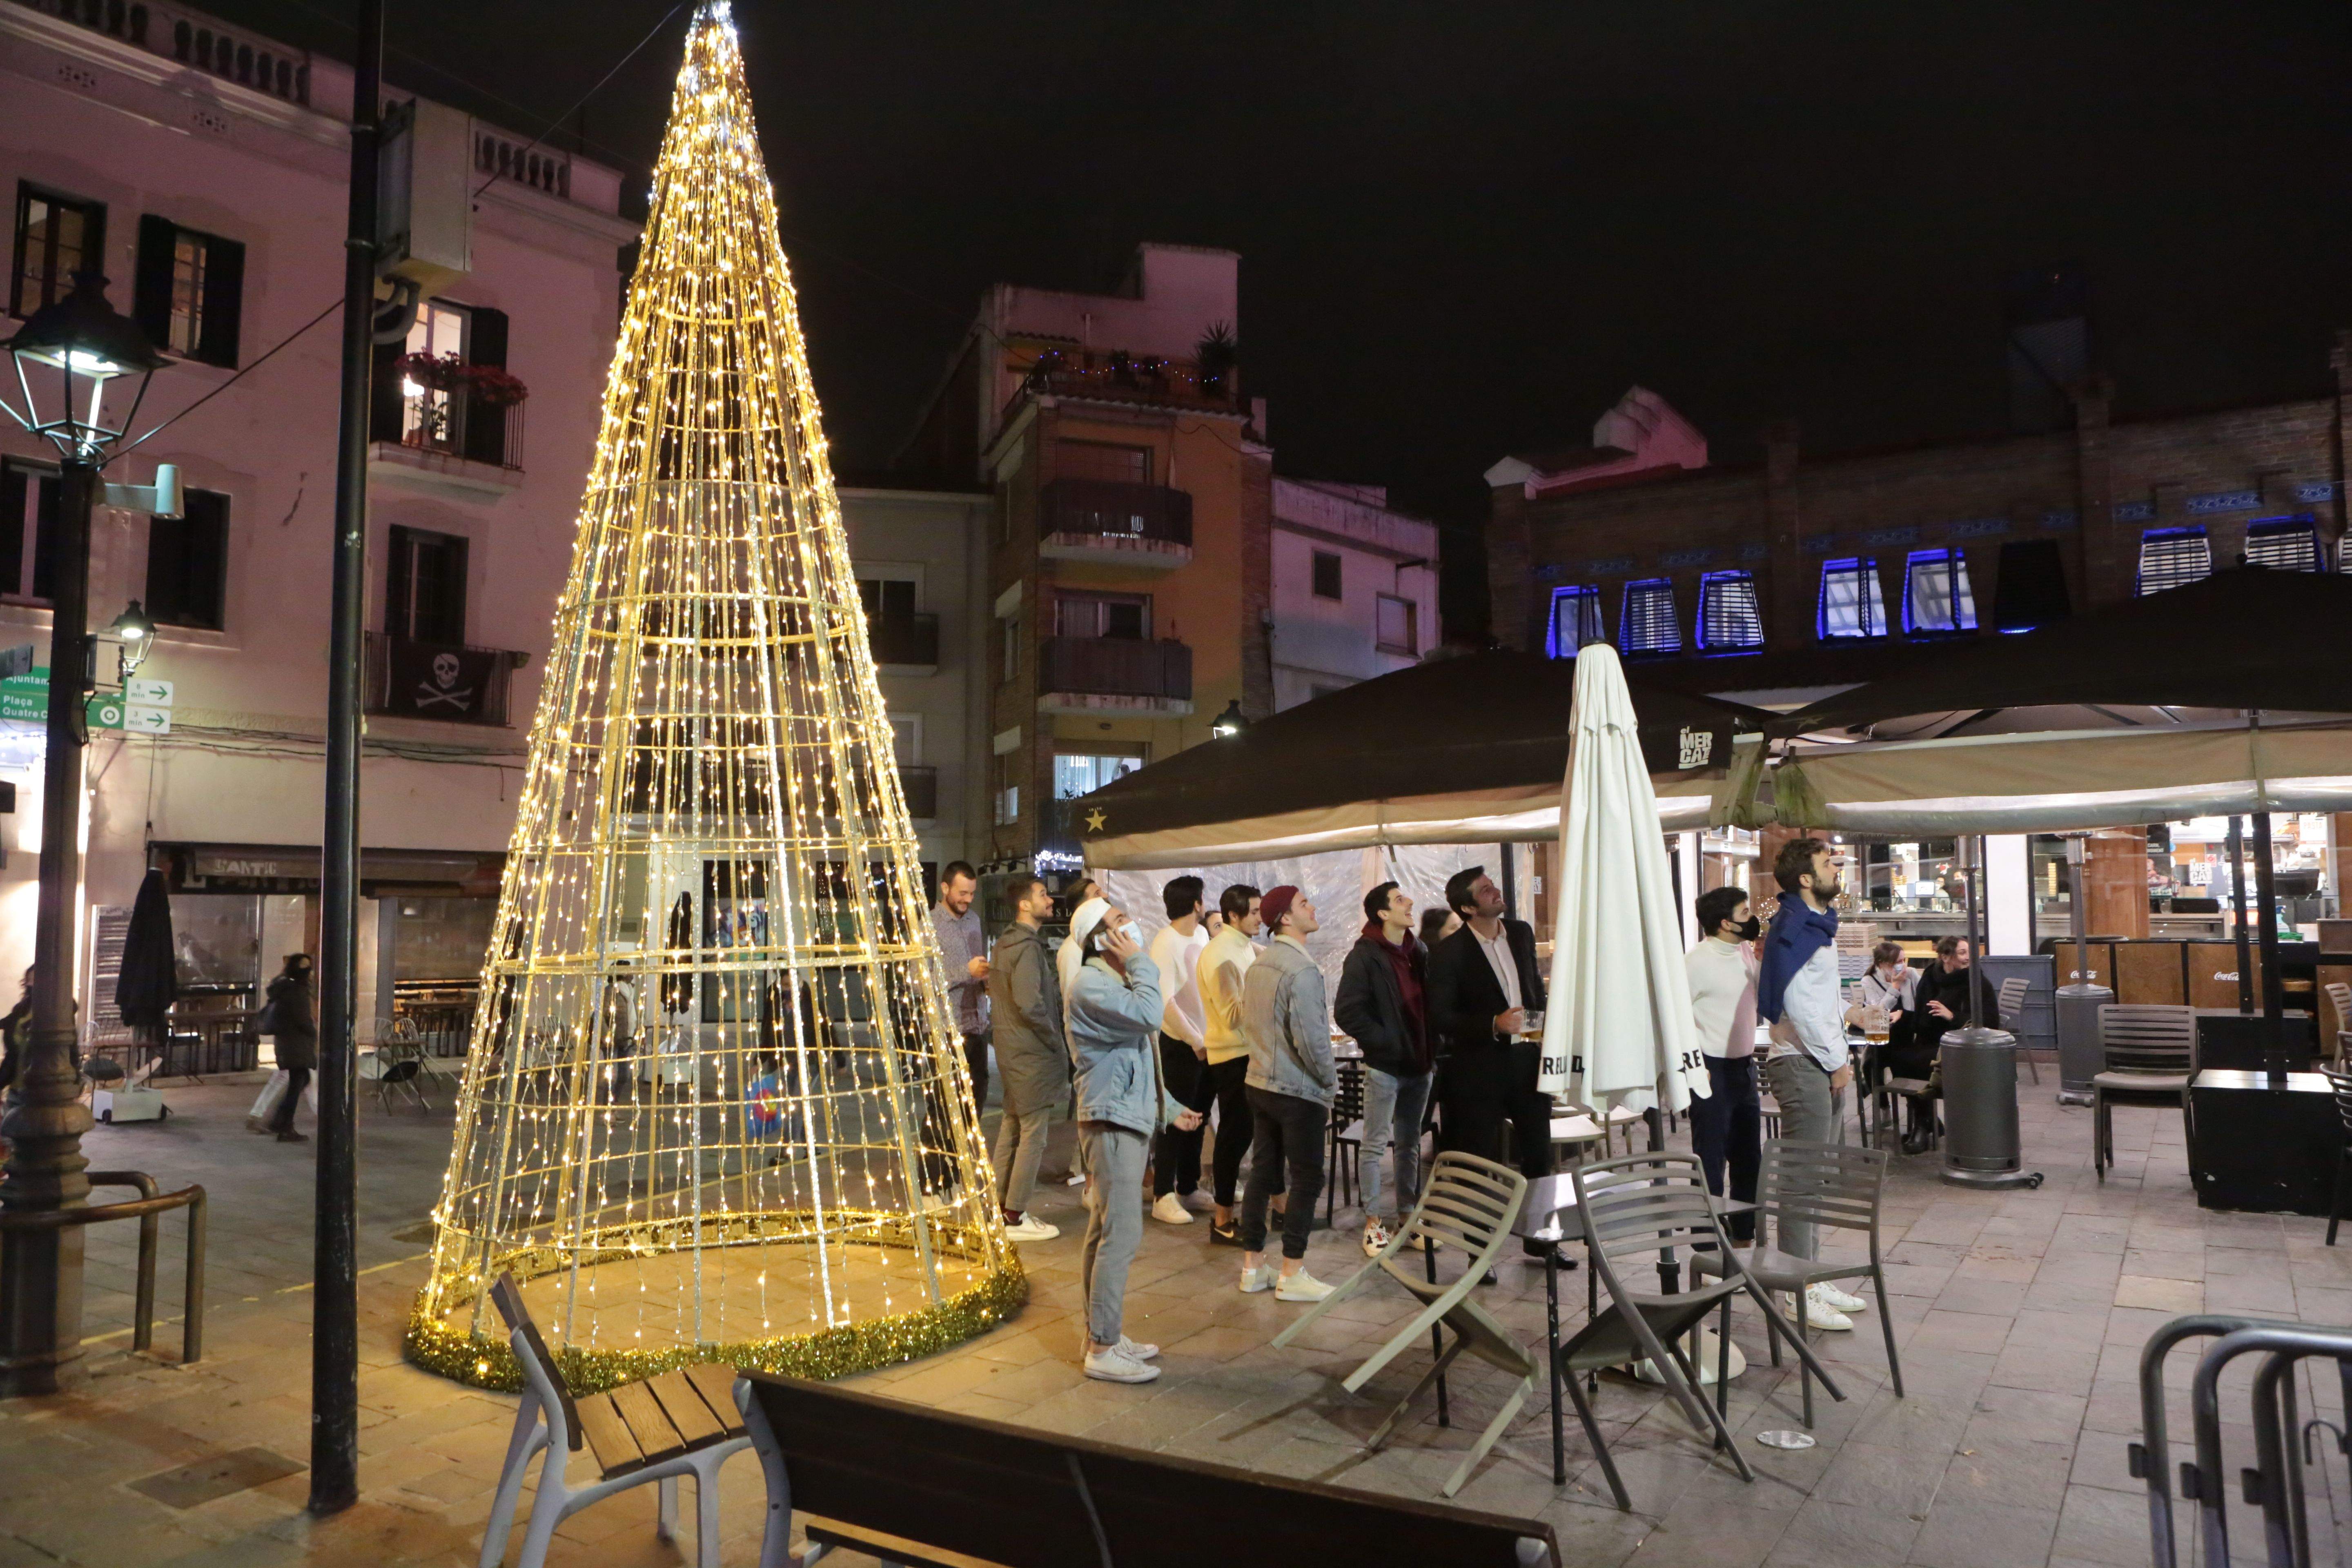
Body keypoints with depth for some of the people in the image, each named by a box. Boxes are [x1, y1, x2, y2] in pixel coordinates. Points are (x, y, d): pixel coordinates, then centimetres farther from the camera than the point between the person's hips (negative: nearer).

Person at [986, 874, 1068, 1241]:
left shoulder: (1006, 942, 12)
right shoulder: (1028, 947, -18)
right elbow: (1030, 1004, -26)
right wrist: (1056, 1041, -14)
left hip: (1011, 1050, 10)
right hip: (1032, 1054, -10)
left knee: (1011, 1129, 16)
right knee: (1033, 1135, -2)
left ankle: (1002, 1207, 25)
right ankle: (1016, 1218, 4)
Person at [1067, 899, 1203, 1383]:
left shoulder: (1115, 982, 18)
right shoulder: (1092, 986, -16)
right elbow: (1149, 1017, -31)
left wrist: (1170, 1108, 23)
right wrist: (1141, 963, -18)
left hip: (1129, 1121, 10)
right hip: (1113, 1123, -10)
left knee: (1104, 1233, 15)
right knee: (1122, 1235, -9)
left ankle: (1102, 1335, 23)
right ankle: (1103, 1350, -3)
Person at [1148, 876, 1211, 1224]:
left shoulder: (1201, 934, 6)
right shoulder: (1166, 943, -17)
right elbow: (1165, 1001, -21)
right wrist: (1196, 1042, -17)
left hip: (1204, 1040, 7)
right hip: (1178, 1042, -7)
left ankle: (1188, 1187, 29)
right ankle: (1163, 1198, 7)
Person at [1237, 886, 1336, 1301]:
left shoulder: (1257, 965, 9)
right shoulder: (1302, 969, -19)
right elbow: (1310, 1038, -23)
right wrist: (1330, 1081, -8)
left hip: (1259, 1084, 8)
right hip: (1298, 1091, -8)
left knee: (1262, 1173, 13)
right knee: (1307, 1179, 1)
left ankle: (1253, 1266, 19)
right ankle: (1292, 1275, 6)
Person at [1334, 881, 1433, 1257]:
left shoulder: (1418, 952, 7)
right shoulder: (1364, 956, -12)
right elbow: (1347, 1013, -15)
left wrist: (1430, 1046, 5)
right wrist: (1386, 1043, -16)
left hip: (1418, 1063, 6)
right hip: (1384, 1066, -6)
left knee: (1410, 1144, 15)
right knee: (1374, 1145, 2)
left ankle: (1407, 1216, 26)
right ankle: (1373, 1223, 11)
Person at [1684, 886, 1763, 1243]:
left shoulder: (1746, 953, 7)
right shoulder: (1696, 961, -16)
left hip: (1745, 1067, 8)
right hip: (1713, 1070, -8)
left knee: (1749, 1159, 17)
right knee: (1710, 1162, 1)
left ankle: (1745, 1234, 31)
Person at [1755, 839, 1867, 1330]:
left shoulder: (1818, 923, 16)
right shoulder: (1793, 927, -15)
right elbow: (1797, 1003, -21)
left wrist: (1840, 1055, 13)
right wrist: (1835, 1061, -14)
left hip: (1826, 1064, 10)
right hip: (1803, 1064, -10)